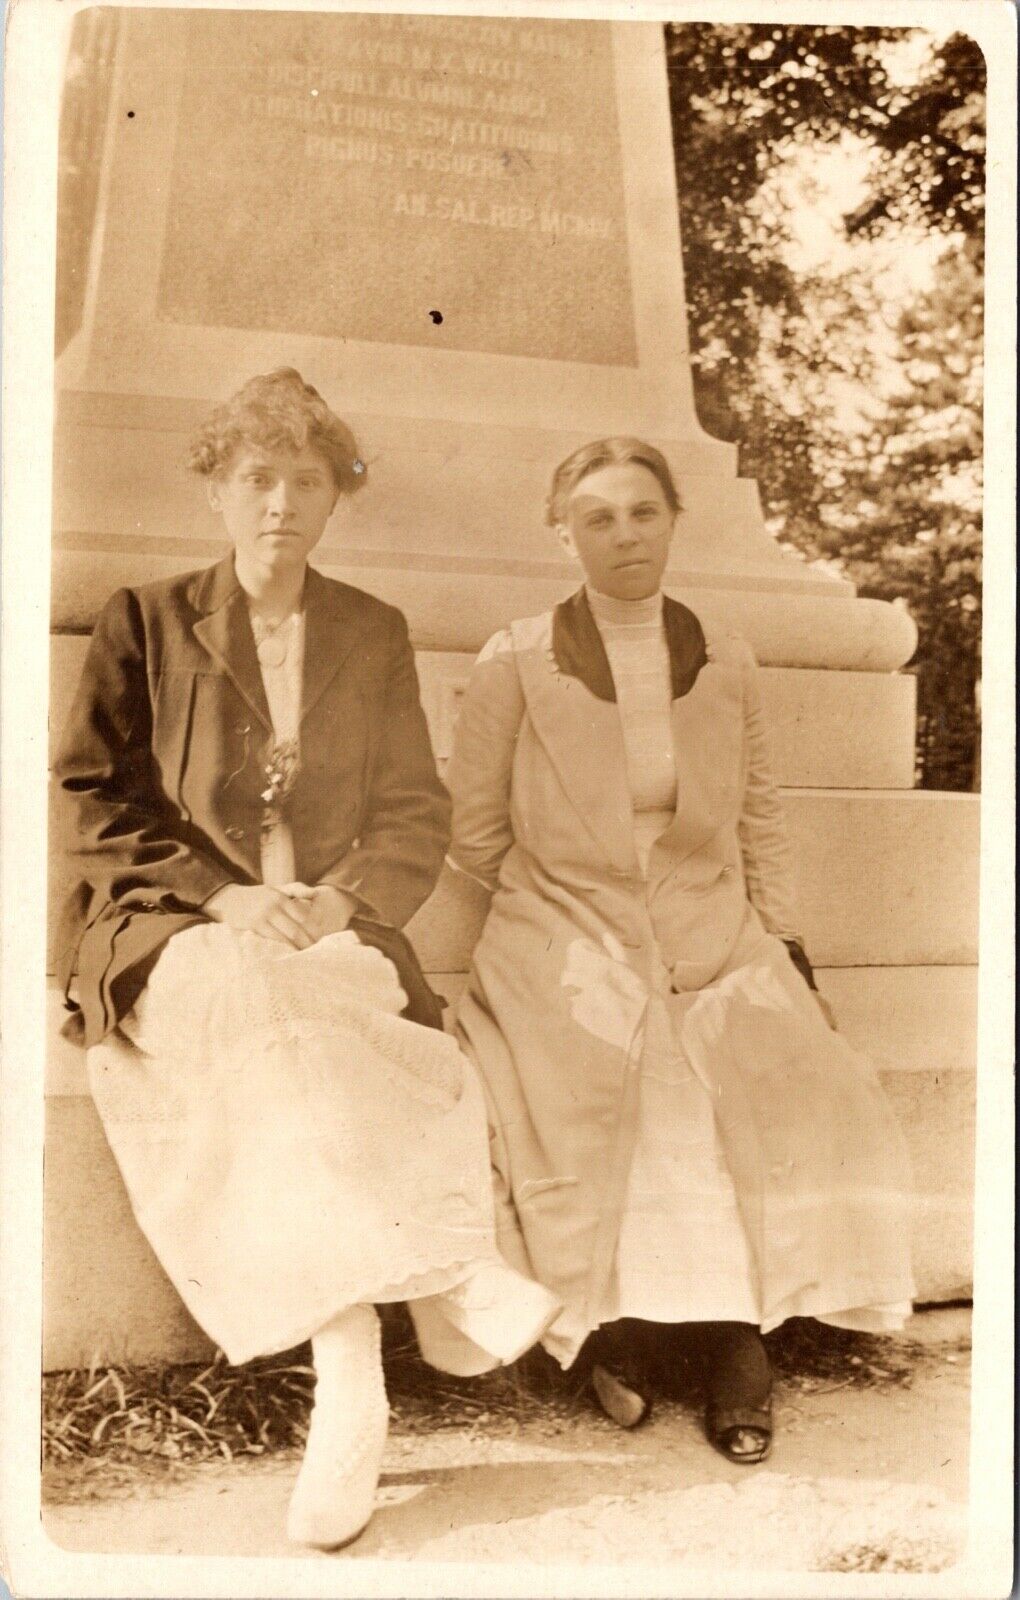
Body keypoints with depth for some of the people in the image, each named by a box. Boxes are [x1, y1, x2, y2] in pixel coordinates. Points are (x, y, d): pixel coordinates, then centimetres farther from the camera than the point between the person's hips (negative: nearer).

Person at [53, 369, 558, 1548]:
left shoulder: (375, 637, 14)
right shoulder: (144, 625, 8)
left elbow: (416, 815, 9)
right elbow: (99, 803, 2)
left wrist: (344, 899, -12)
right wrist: (222, 896, -13)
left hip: (335, 930, 1)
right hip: (176, 933, -1)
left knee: (297, 1041, -33)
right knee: (262, 1006, -36)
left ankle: (352, 1391, -28)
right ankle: (447, 1280, -30)